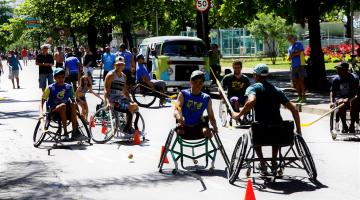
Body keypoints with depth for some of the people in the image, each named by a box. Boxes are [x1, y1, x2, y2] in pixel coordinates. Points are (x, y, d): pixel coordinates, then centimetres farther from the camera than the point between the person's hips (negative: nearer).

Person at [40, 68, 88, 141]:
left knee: (73, 104, -28)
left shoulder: (69, 87, 5)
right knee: (63, 106, -35)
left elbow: (73, 100, 13)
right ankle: (65, 133, -37)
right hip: (53, 111, -3)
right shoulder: (50, 88, -4)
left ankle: (75, 132, -30)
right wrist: (41, 112, -22)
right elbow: (42, 101, -5)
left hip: (66, 112, 3)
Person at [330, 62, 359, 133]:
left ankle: (352, 125, -22)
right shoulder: (336, 79, 1)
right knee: (341, 103, -33)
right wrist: (332, 102, -14)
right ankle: (344, 125, -22)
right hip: (340, 98, 2)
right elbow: (332, 91, 2)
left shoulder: (354, 79, -8)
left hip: (351, 98, -2)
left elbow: (355, 92, -15)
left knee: (354, 103, -35)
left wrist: (348, 99, -31)